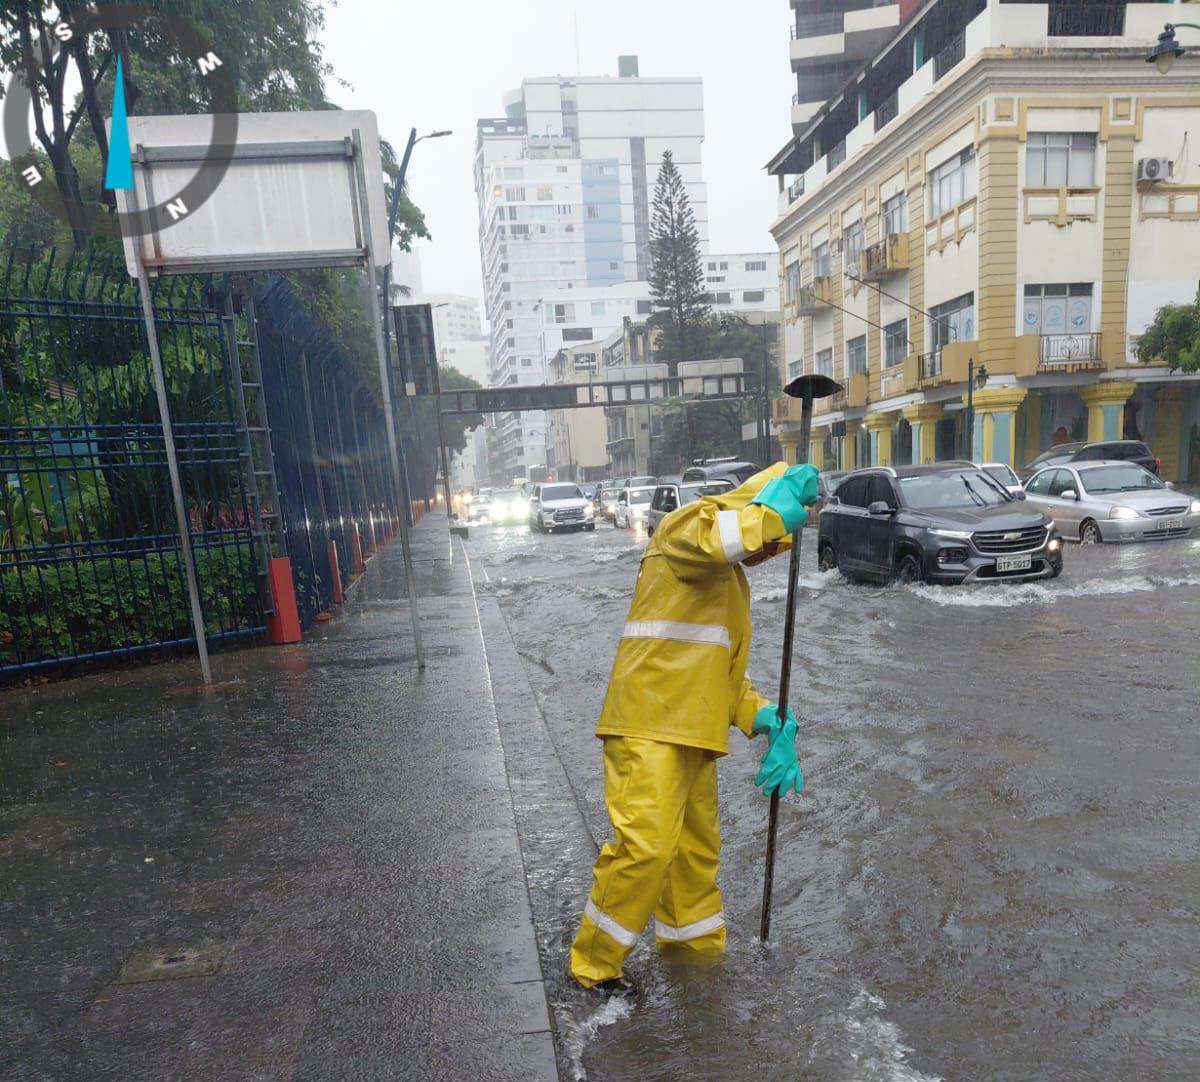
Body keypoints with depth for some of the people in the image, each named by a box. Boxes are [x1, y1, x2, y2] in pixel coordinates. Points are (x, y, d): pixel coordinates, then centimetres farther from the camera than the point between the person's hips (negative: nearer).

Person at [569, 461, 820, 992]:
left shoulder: (732, 580, 24)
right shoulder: (686, 526, -5)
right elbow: (714, 537, -33)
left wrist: (768, 720, 6)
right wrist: (780, 505, -19)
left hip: (695, 734, 10)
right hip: (649, 728, -10)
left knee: (697, 848, 21)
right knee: (645, 846, -12)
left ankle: (692, 943, 43)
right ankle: (595, 962, 9)